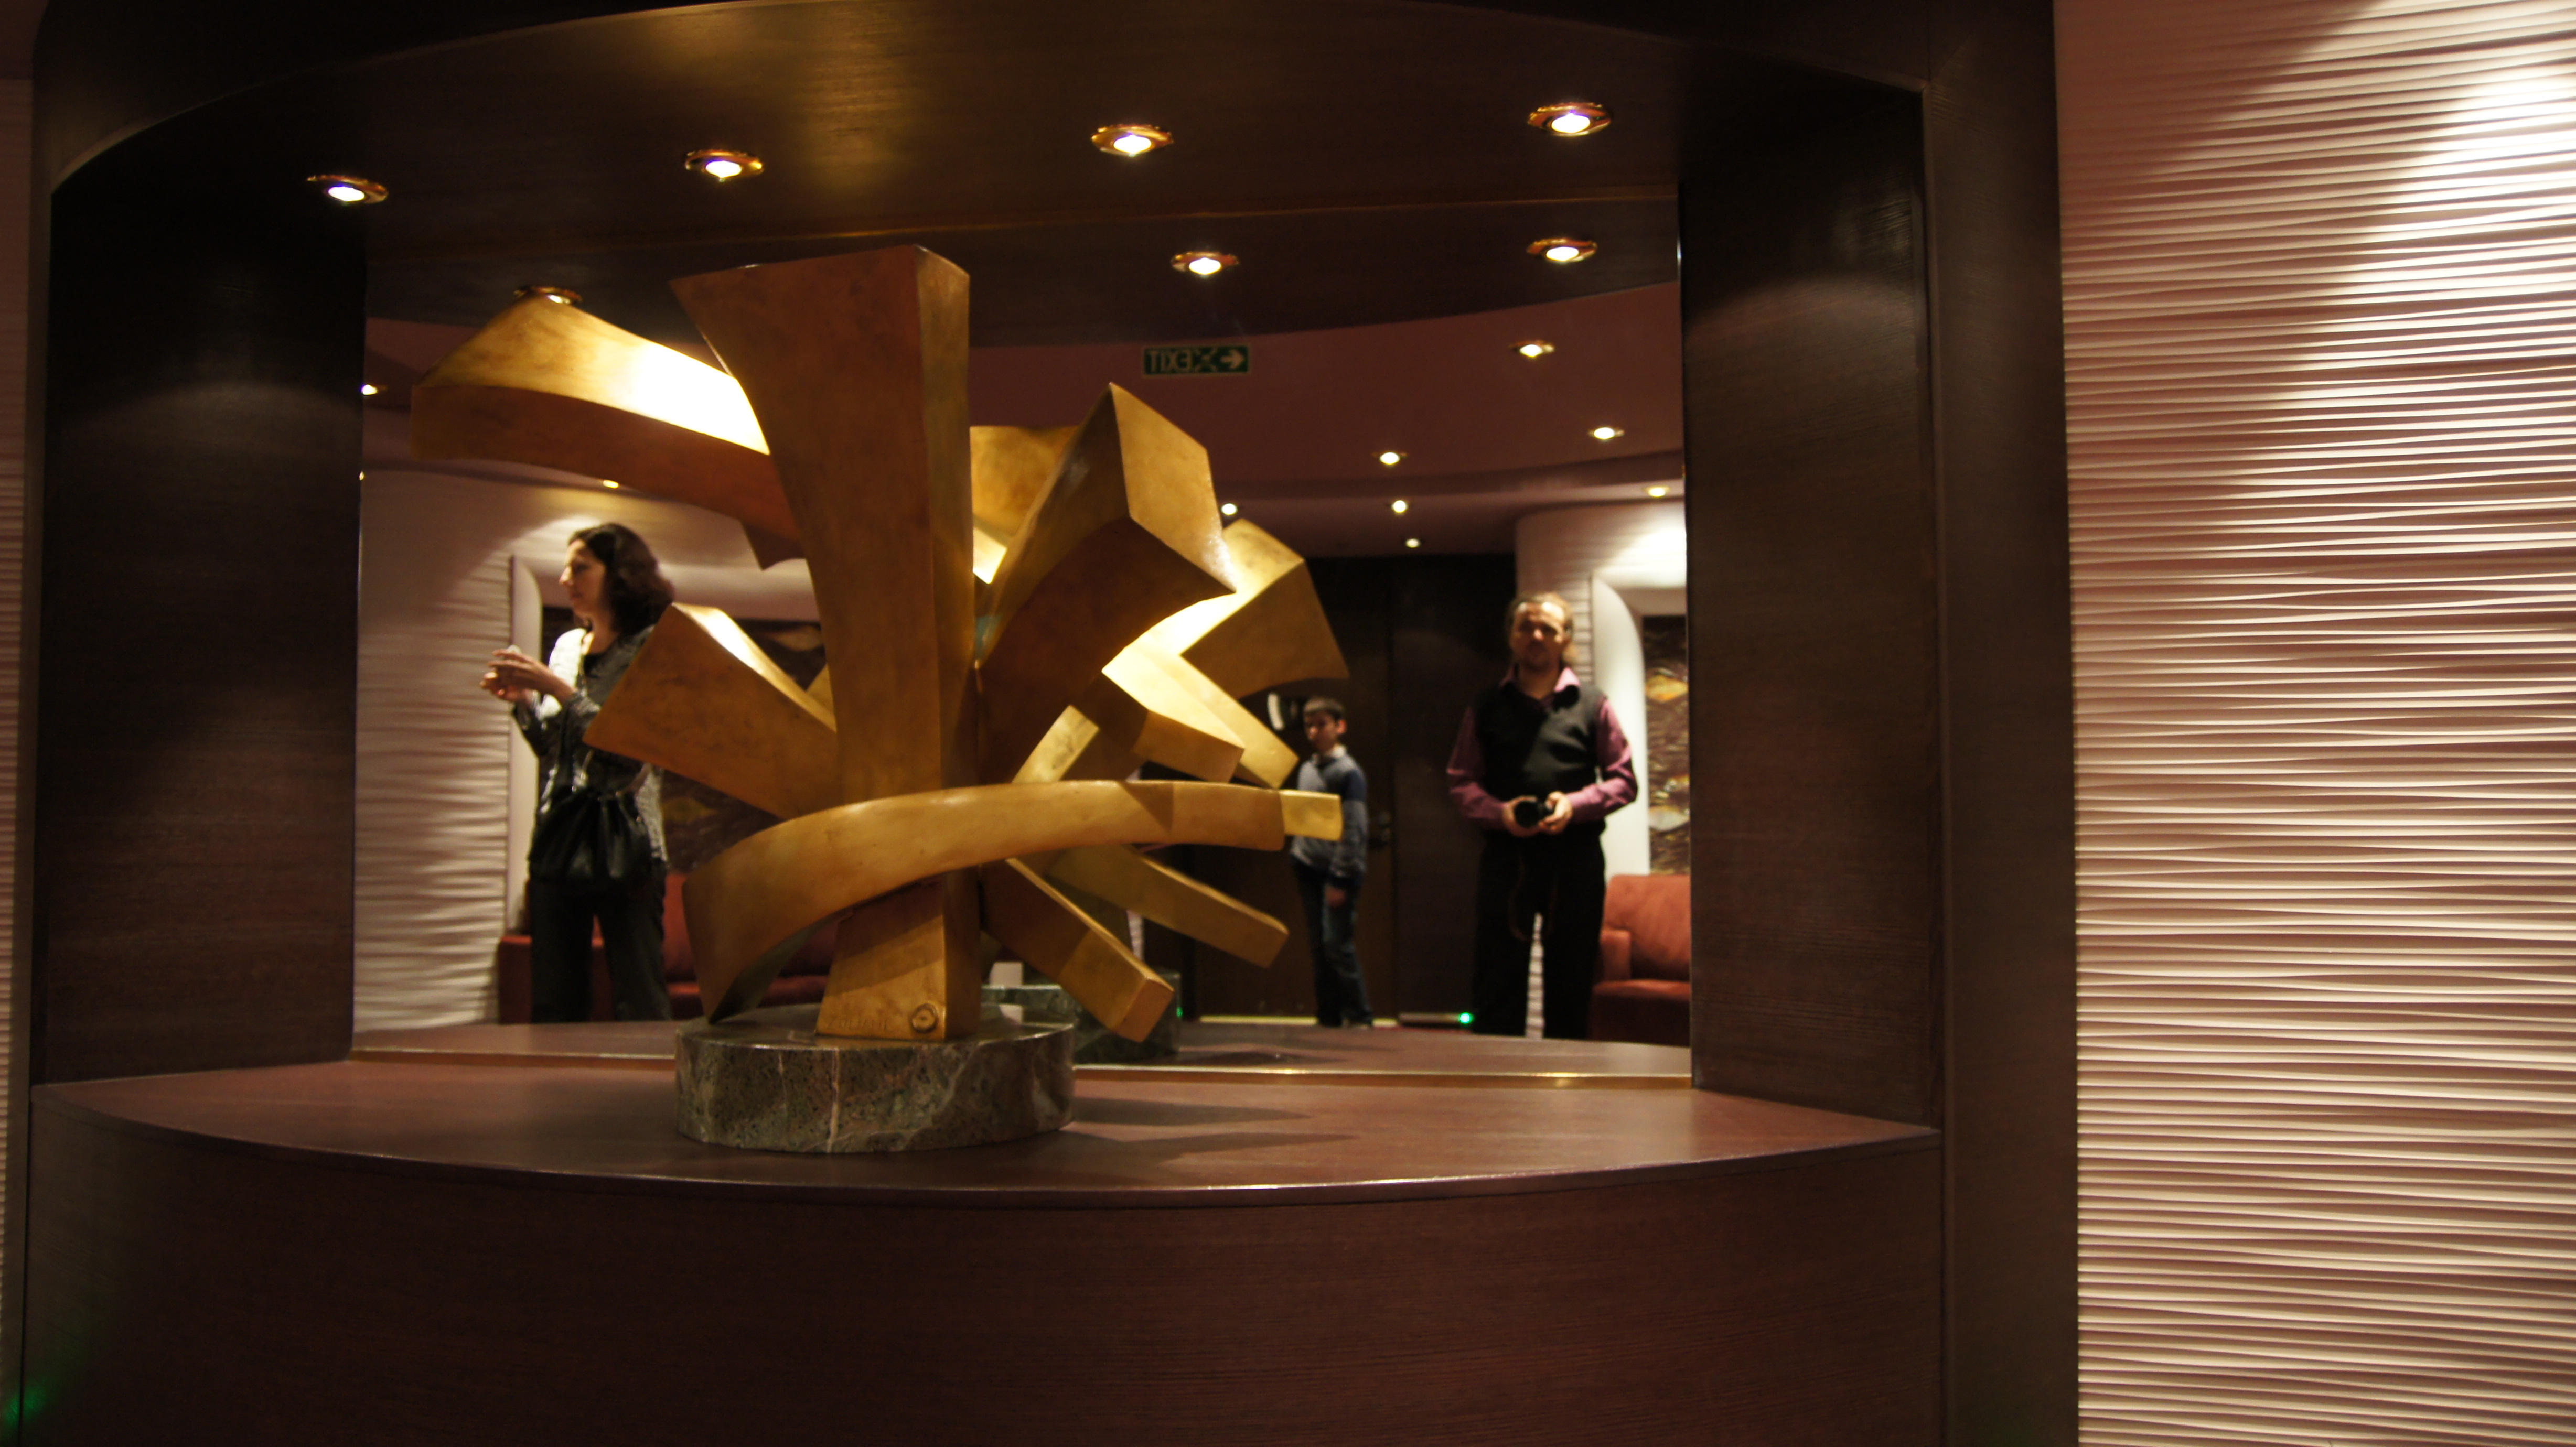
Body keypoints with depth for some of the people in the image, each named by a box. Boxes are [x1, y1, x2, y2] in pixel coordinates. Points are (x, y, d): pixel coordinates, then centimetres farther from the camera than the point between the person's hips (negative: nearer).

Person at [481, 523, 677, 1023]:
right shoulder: (568, 645, 16)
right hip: (558, 834, 7)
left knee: (640, 1003, -5)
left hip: (622, 840, -7)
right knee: (552, 1001, 8)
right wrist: (522, 700, 4)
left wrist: (559, 690, -15)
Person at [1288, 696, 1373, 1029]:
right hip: (1310, 869, 7)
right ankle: (1328, 1017, 14)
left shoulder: (1348, 772, -7)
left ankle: (1359, 1017, -5)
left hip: (1338, 873, -7)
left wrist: (1340, 879, -14)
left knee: (1337, 943, -11)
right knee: (1318, 946, 8)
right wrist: (1296, 853, 11)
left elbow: (1354, 830, -11)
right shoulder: (1306, 769, 14)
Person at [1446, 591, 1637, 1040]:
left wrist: (1575, 805, -11)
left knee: (1572, 981, 4)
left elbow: (1623, 779, 8)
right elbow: (1461, 781, 10)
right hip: (1505, 853, 0)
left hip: (1574, 855, 0)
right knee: (1497, 978, -3)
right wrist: (1499, 812, -10)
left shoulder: (1591, 704, 10)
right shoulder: (1486, 707, 12)